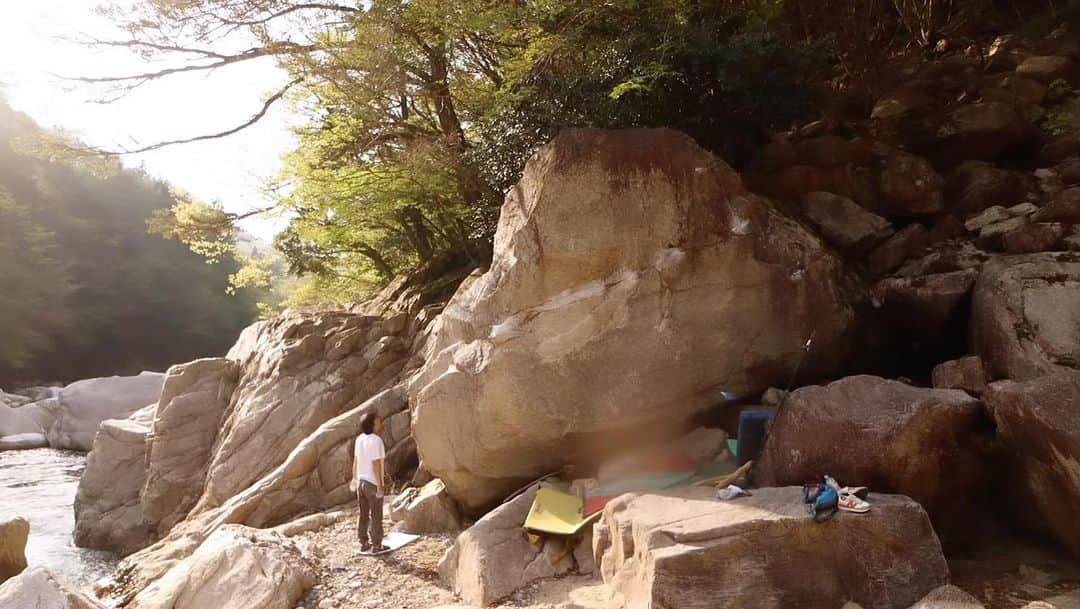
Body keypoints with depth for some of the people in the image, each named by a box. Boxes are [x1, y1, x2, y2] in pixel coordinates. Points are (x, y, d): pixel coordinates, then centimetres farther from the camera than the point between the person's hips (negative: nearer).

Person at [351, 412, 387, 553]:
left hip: (361, 482, 7)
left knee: (363, 515, 14)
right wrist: (380, 485, -17)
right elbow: (376, 464, -21)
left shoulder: (359, 439, 2)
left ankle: (364, 543, 22)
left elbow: (355, 460, 9)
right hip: (372, 484, -7)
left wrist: (354, 478, 20)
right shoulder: (375, 441, -21)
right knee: (376, 516, 4)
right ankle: (376, 545, 12)